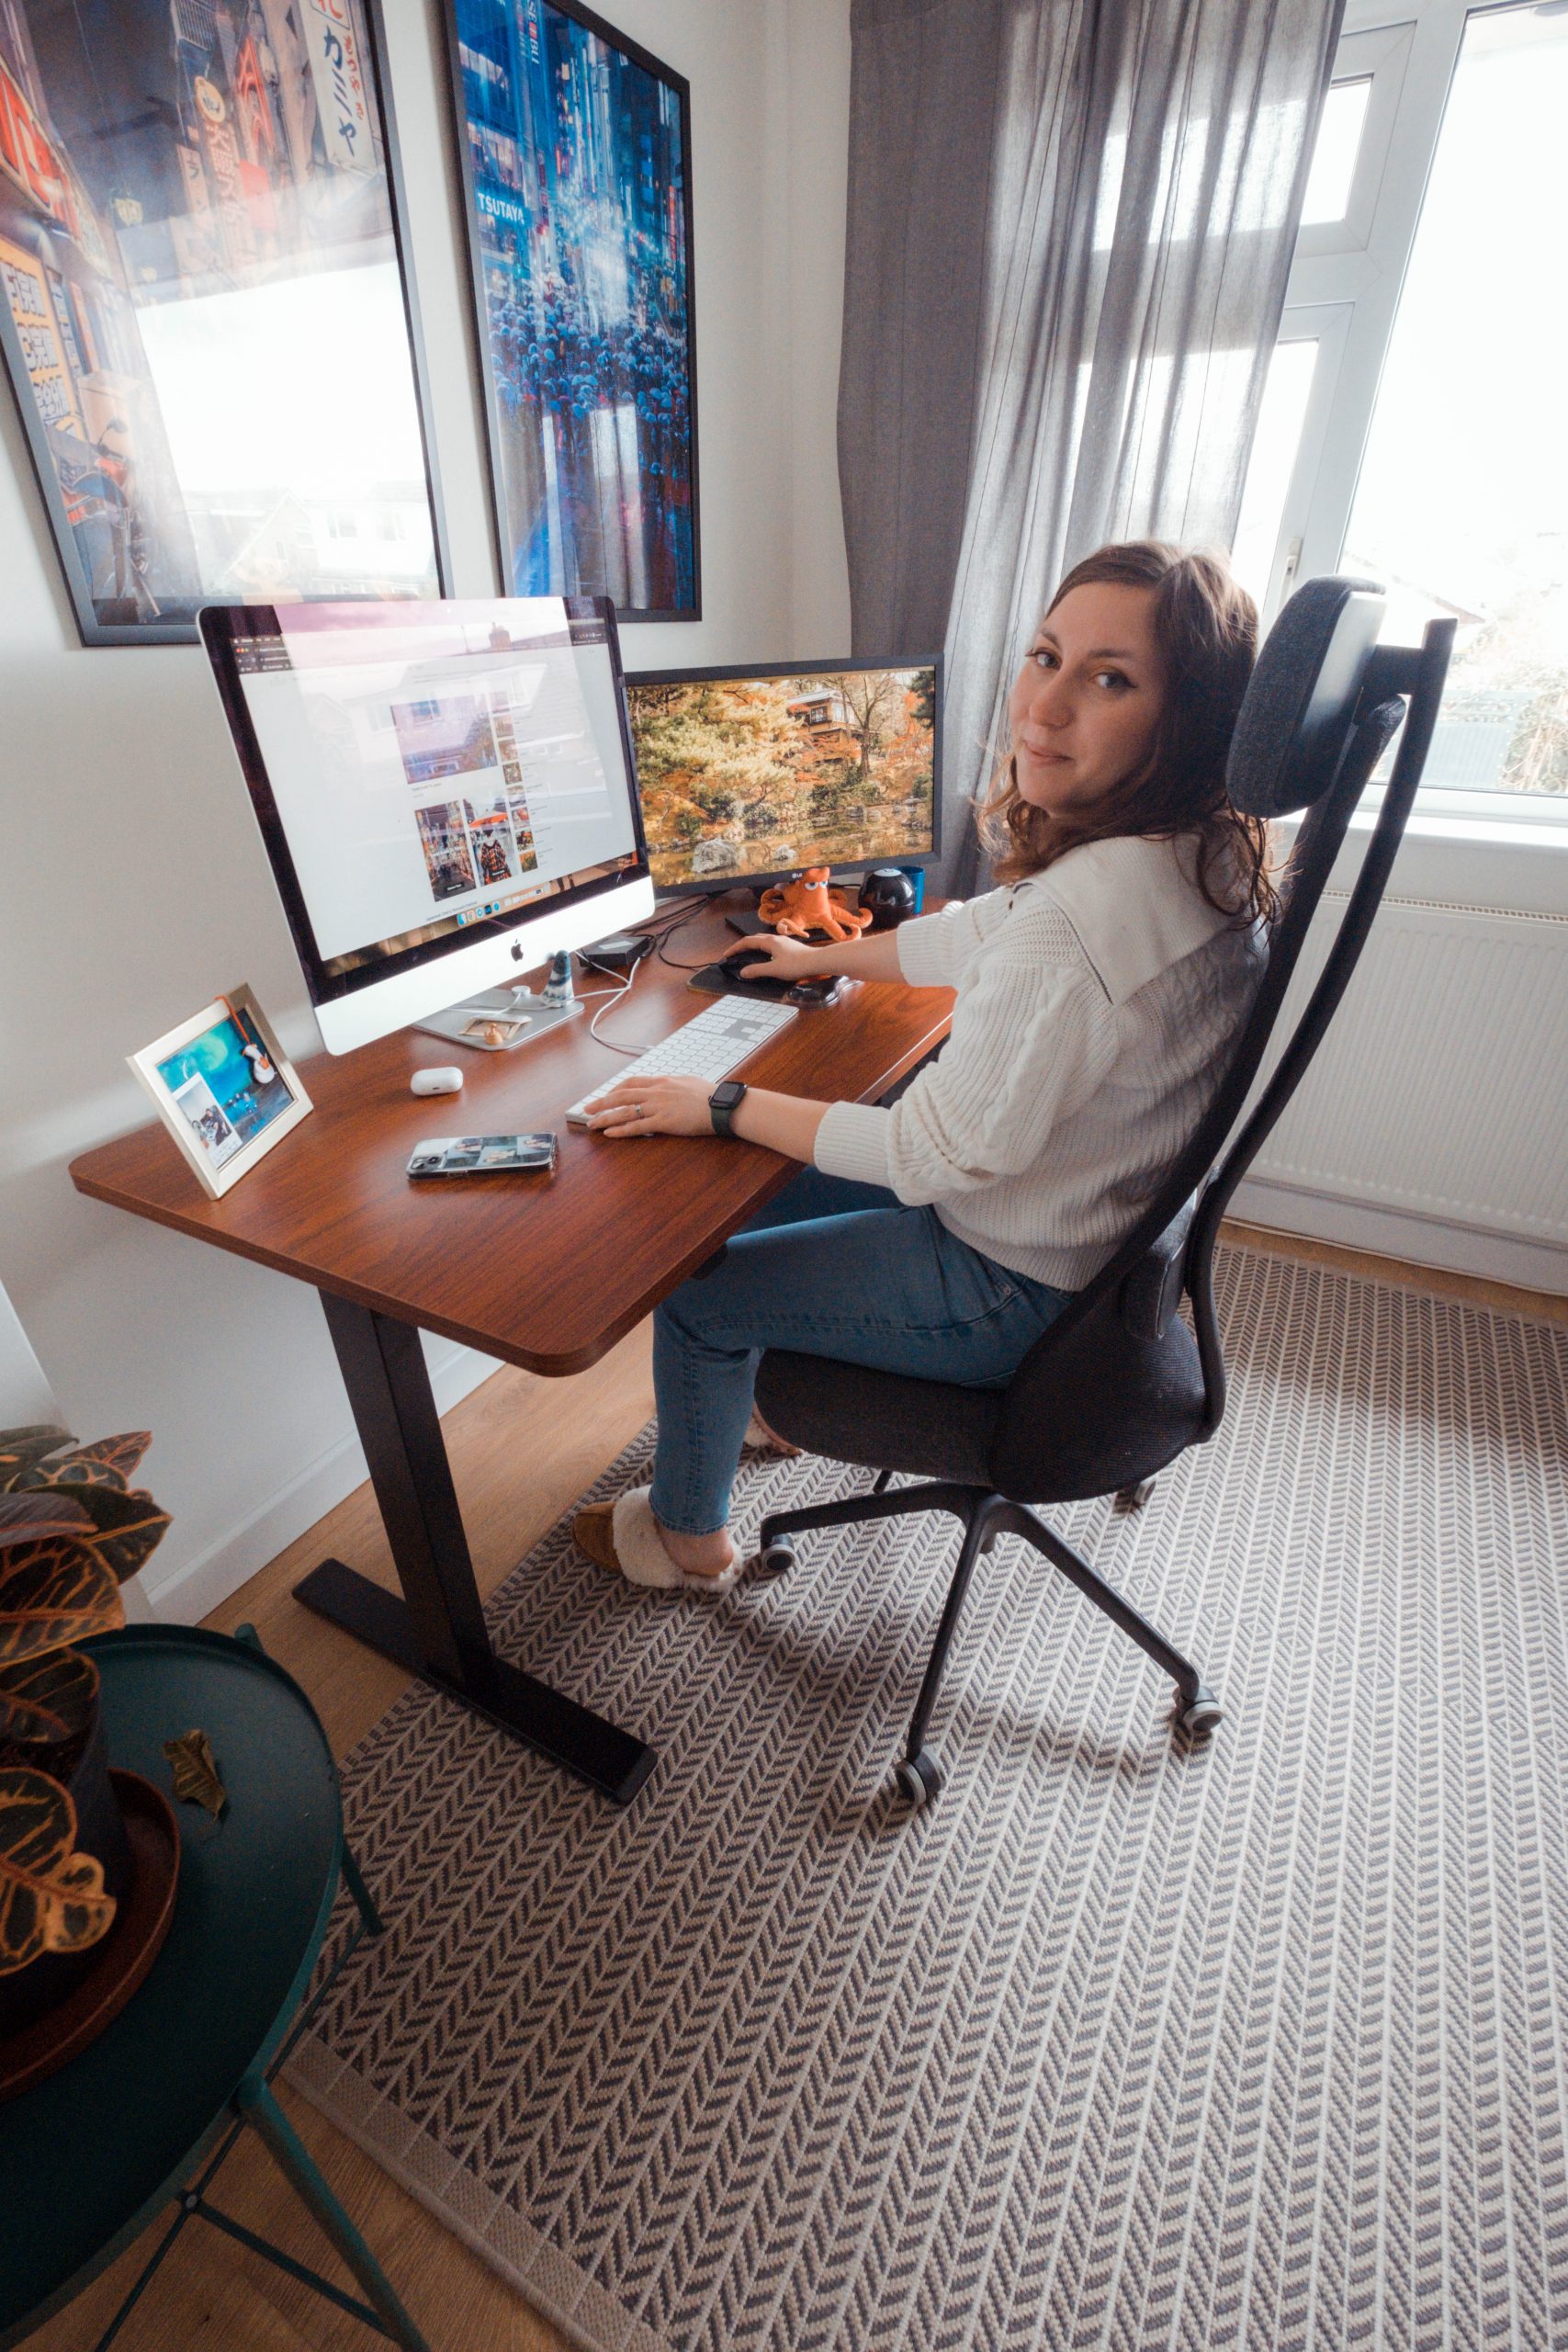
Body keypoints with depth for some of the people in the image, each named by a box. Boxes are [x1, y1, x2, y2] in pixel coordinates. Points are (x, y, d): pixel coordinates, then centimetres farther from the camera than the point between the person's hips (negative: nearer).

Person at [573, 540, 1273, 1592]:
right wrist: (822, 958, 23)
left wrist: (721, 1105, -15)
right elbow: (979, 933, 11)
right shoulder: (1193, 851, -3)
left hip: (1019, 1293, -9)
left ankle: (688, 1537, 32)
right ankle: (779, 1398, 48)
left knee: (694, 1291, 5)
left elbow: (935, 1152, -27)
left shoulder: (1084, 915, -35)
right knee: (761, 1200, 23)